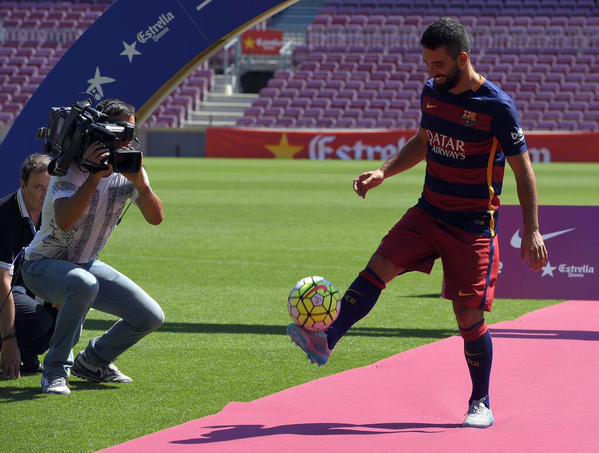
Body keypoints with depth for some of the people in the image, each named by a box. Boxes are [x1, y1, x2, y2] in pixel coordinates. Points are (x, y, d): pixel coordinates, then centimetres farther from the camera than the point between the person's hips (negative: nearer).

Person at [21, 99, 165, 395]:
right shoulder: (71, 170, -23)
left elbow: (155, 217, -16)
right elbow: (64, 221, -40)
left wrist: (141, 184, -34)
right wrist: (95, 176, -45)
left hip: (86, 264, 7)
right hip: (43, 265, -6)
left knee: (151, 317, -5)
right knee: (83, 284, -41)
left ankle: (91, 362, 19)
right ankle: (55, 370, -24)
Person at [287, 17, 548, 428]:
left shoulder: (497, 106, -16)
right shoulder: (432, 93, 3)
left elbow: (523, 170, -10)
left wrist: (532, 231, -13)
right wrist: (384, 172, 11)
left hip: (473, 226, -5)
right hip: (428, 213, 5)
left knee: (470, 317, -3)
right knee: (380, 267, -14)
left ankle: (481, 404, 12)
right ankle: (325, 341, -16)